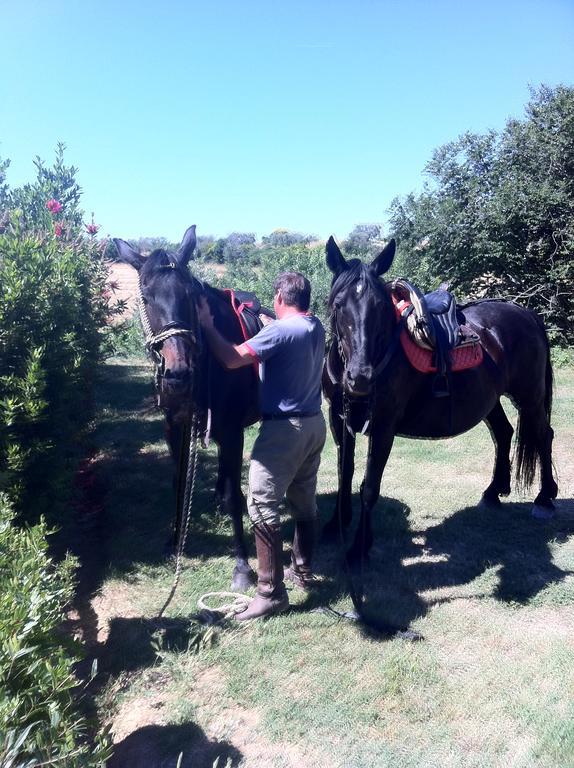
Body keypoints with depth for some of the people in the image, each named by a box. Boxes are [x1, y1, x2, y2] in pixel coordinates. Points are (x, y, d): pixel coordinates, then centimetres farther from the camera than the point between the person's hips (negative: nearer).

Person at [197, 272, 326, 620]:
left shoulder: (279, 331, -18)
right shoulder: (317, 327, 7)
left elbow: (231, 359, -23)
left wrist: (207, 324, -11)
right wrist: (268, 324, 26)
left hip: (284, 429, -9)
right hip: (315, 424, 9)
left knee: (262, 506, -4)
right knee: (305, 501, 19)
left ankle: (272, 592, -1)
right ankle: (303, 571, 34)